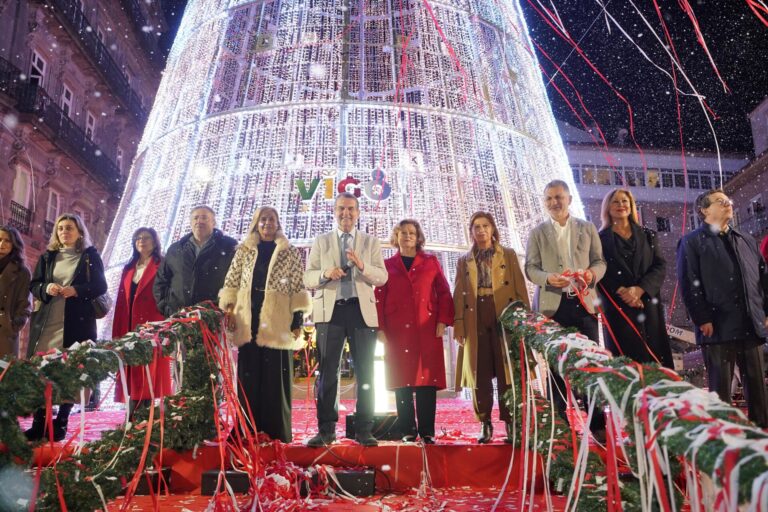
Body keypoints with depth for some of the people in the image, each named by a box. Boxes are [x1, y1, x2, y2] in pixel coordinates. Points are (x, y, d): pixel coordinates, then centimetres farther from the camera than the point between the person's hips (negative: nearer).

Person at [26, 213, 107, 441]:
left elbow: (100, 287, 1)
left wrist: (76, 291, -15)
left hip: (77, 322, -3)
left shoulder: (91, 256, 7)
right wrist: (46, 288, -8)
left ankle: (60, 423, 4)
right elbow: (33, 285, 15)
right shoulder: (47, 256, 17)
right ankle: (39, 423, 2)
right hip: (46, 321, 3)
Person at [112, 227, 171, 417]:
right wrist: (117, 333, 7)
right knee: (132, 379, 6)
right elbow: (121, 302, 15)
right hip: (129, 330, 6)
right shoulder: (128, 269, 20)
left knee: (150, 377, -5)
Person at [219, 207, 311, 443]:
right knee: (248, 380, 5)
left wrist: (298, 320, -5)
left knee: (277, 379, 1)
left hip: (277, 324, -2)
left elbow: (298, 289, 2)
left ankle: (277, 434, 9)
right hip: (248, 323, 2)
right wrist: (229, 310, -1)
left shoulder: (291, 253, 6)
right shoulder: (244, 252, 12)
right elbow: (230, 283, 11)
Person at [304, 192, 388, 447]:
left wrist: (362, 266, -18)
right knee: (327, 371, 1)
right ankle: (326, 429, 9)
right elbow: (308, 278, 6)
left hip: (362, 311, 0)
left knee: (365, 373, 2)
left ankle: (364, 430, 10)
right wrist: (326, 274, -15)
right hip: (330, 311, 0)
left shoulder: (371, 242, 11)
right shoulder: (321, 241, 12)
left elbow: (382, 277, 0)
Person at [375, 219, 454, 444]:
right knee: (402, 380, 0)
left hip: (427, 330, 0)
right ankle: (407, 431, 8)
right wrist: (380, 328, -3)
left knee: (427, 377, -2)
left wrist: (443, 321, -3)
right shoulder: (388, 265, 12)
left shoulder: (431, 262, 12)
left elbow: (444, 292, 8)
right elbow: (379, 298, 7)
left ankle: (427, 431, 5)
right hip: (398, 331, 0)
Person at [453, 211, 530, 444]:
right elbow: (459, 294, 9)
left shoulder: (509, 255, 11)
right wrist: (458, 324, -2)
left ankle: (510, 423, 5)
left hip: (505, 317, -1)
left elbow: (520, 287, 4)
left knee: (506, 372, -2)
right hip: (475, 320, 2)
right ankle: (485, 424, 11)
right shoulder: (464, 261, 15)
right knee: (480, 374, 2)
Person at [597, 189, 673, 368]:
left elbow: (660, 267, 4)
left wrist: (640, 289, -12)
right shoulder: (601, 239, 6)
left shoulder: (648, 236, 15)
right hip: (618, 309, -3)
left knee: (655, 357, 0)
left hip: (648, 305, 3)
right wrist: (622, 292, -17)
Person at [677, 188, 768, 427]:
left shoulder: (747, 240, 20)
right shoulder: (692, 242, 1)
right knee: (721, 389, 0)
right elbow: (689, 284, -7)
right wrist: (703, 319, -13)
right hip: (718, 327, -5)